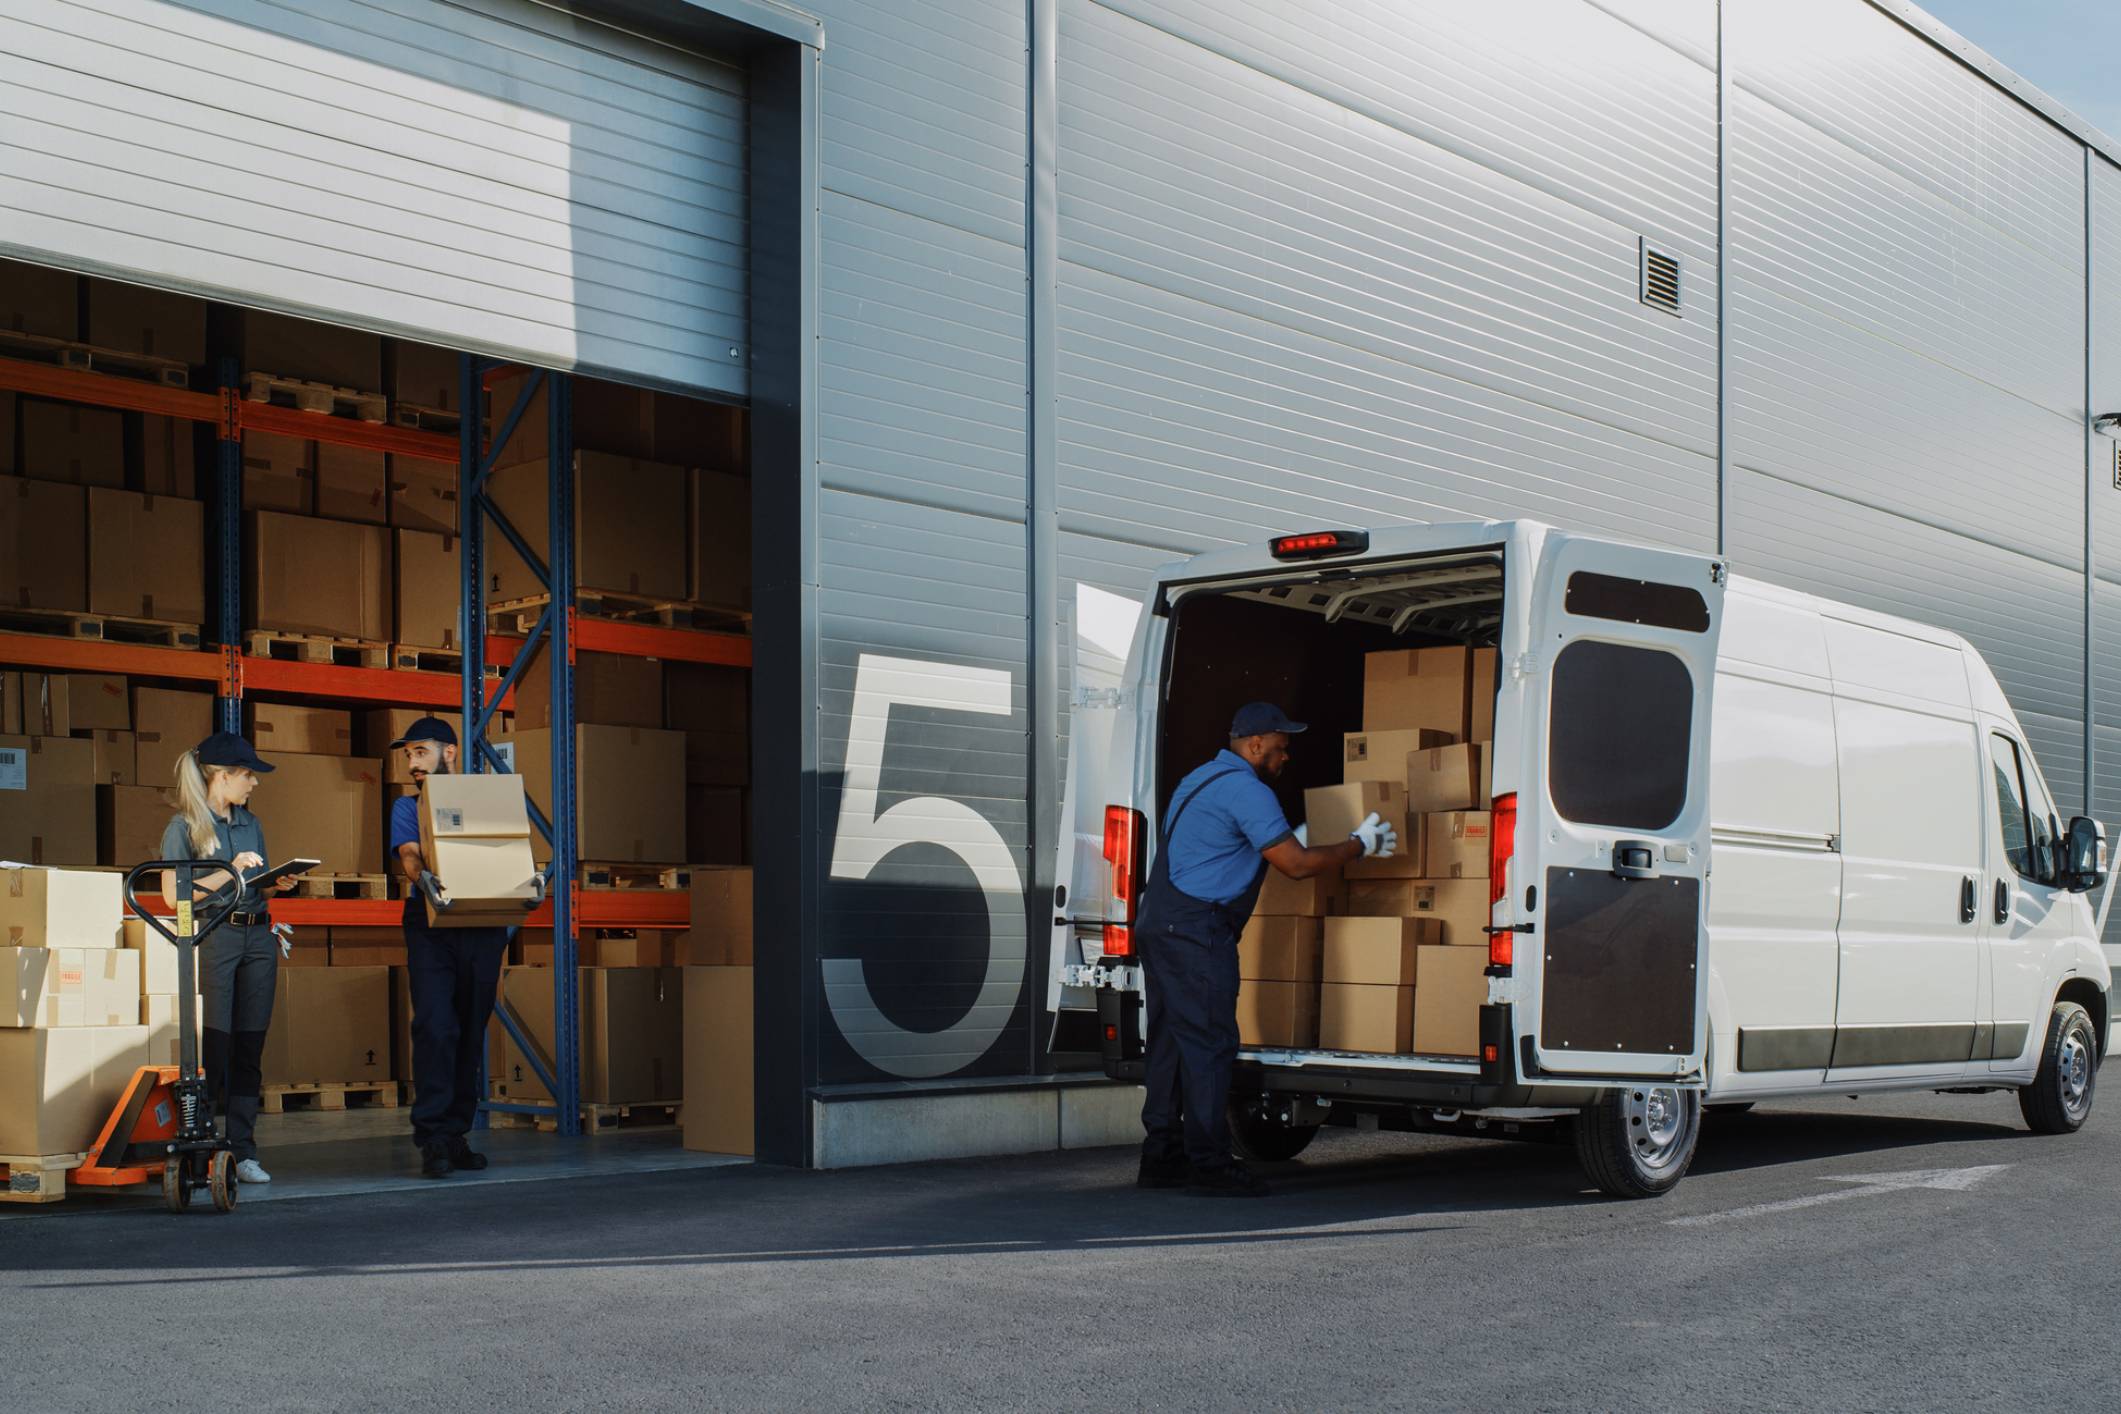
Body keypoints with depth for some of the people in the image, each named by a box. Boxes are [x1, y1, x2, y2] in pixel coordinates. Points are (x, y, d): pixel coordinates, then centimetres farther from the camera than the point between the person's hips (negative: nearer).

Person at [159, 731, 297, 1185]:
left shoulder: (250, 823, 16)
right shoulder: (184, 826, -2)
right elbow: (174, 896, -9)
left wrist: (277, 884, 3)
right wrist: (230, 870, -13)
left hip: (257, 936, 6)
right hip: (212, 938, -6)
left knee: (250, 1047, 3)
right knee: (215, 1047, -6)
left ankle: (243, 1151, 5)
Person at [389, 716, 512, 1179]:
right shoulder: (407, 806, 14)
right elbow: (409, 855, -4)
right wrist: (424, 875, -27)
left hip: (482, 928, 2)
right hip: (430, 924, -2)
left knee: (471, 1034, 3)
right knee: (435, 1028, -13)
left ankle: (456, 1134, 9)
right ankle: (432, 1138, -14)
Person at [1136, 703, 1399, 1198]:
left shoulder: (1202, 780, 21)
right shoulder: (1246, 790, -11)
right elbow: (1297, 864, -13)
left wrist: (1292, 841, 35)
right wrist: (1359, 845, 0)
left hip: (1159, 927, 10)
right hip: (1195, 930, -10)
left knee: (1171, 1041, 11)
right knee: (1210, 1042, -8)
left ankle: (1162, 1157, 14)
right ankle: (1209, 1164, -8)